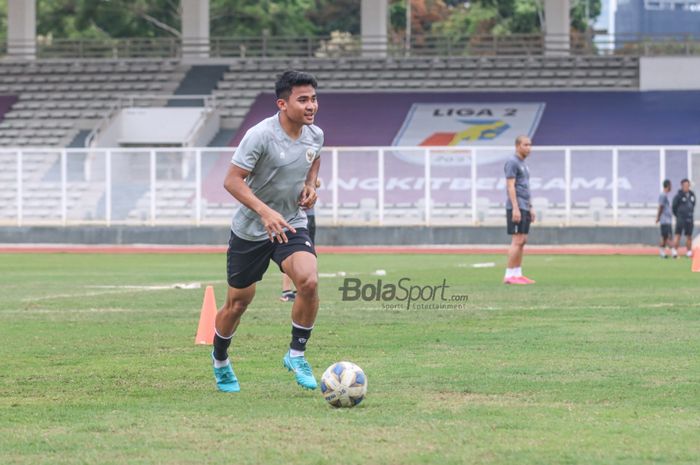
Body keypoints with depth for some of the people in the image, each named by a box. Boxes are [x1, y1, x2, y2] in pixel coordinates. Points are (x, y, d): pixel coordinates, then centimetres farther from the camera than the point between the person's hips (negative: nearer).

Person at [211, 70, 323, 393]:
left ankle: (296, 354, -5)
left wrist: (311, 185, 2)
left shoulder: (315, 135, -3)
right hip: (250, 230, -3)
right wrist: (265, 212, -34)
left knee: (309, 282, -24)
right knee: (238, 303, 8)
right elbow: (232, 180, -23)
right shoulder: (260, 136, -22)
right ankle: (220, 360, 37)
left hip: (291, 225, 4)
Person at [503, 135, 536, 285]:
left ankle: (518, 274, 11)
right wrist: (515, 208, -22)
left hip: (524, 208, 9)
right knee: (517, 241, -11)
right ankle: (509, 275, -10)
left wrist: (530, 208, 20)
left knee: (522, 241, 8)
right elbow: (511, 186, -16)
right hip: (516, 208, -9)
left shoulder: (523, 164, 19)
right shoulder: (512, 162, -10)